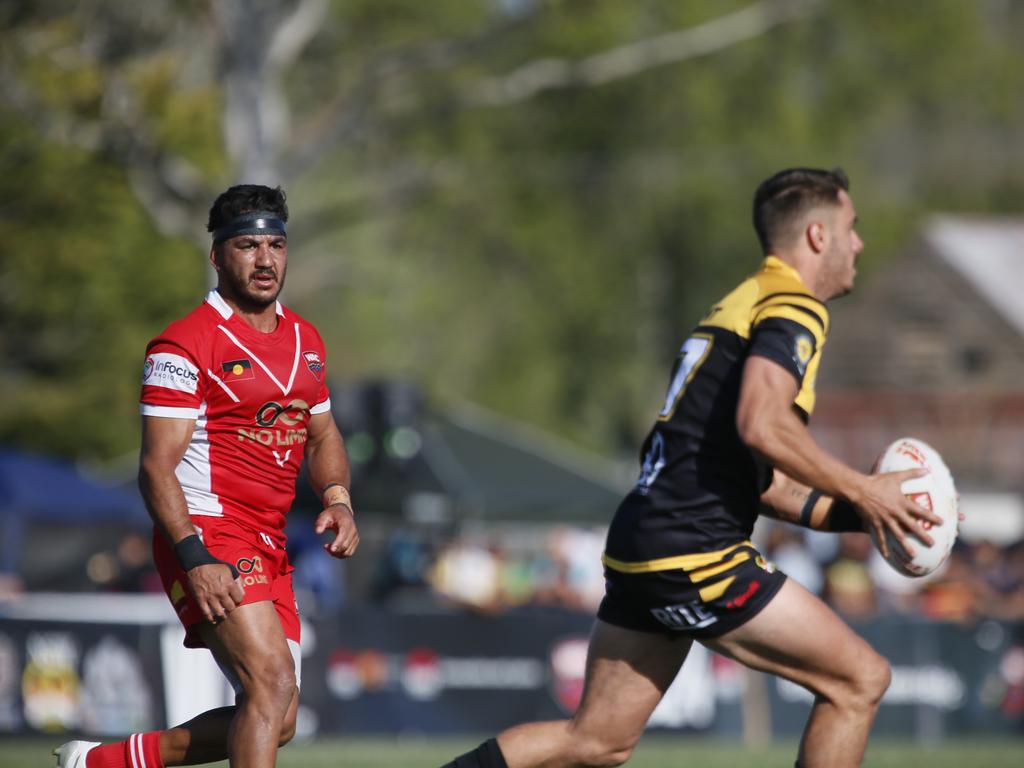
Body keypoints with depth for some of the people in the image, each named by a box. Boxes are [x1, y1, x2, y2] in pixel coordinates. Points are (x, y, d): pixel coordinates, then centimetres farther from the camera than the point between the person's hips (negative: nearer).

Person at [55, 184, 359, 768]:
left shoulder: (306, 340, 14)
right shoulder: (184, 345, -9)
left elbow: (323, 436, 27)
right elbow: (157, 465, -13)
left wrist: (338, 499, 5)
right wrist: (194, 558, -25)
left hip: (269, 546, 8)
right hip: (208, 535, -8)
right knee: (274, 681, -24)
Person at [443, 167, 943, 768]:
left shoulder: (740, 307, 23)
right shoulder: (794, 310, -7)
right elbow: (761, 426, -25)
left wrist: (846, 513, 17)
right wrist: (860, 491, -13)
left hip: (641, 548, 10)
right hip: (695, 555, -10)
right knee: (859, 681, -1)